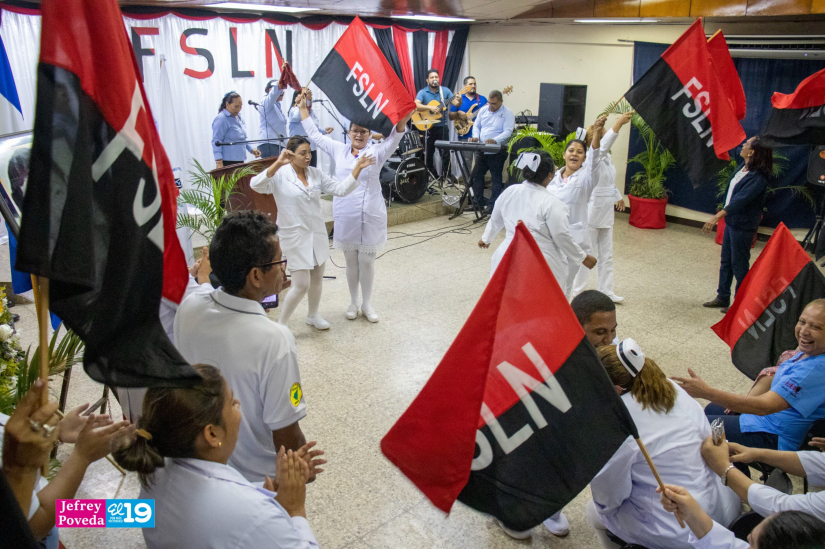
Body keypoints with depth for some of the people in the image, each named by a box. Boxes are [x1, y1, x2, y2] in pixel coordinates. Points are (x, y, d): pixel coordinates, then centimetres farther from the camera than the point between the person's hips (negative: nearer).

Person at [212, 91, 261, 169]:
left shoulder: (238, 117, 15)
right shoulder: (221, 119, -12)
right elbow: (216, 142, -16)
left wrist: (251, 149, 10)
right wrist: (219, 162, -23)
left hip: (240, 160, 9)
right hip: (228, 162, -9)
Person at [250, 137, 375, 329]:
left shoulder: (315, 174, 4)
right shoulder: (280, 175, -12)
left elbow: (341, 189, 2)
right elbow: (256, 185, -29)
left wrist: (357, 168, -10)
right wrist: (278, 164, -39)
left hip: (318, 234, 6)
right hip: (295, 237, -6)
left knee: (317, 279, 17)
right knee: (302, 285, -7)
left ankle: (312, 315, 41)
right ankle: (280, 325, 13)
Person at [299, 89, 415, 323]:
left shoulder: (376, 152, -4)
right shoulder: (339, 150, 5)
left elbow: (395, 136, -18)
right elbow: (315, 135, 14)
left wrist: (405, 115, -34)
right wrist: (304, 108, 15)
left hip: (370, 216, -2)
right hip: (345, 216, 2)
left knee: (367, 261, 8)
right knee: (351, 262, 15)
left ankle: (367, 304, 25)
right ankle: (353, 302, 30)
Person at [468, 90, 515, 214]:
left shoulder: (507, 113, -7)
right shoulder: (483, 110, 11)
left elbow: (508, 131, -16)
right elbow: (476, 125, 16)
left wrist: (495, 140, -33)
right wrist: (476, 136, -6)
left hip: (497, 152, -6)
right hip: (482, 150, 6)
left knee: (496, 178, 1)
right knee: (476, 175, 11)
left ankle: (492, 205, 7)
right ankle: (478, 202, 23)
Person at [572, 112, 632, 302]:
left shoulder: (607, 157, 8)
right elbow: (603, 146, -41)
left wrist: (617, 196, 34)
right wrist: (618, 124, -49)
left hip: (606, 212, 8)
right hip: (591, 213, -8)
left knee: (606, 255, 14)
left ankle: (606, 290, 24)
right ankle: (578, 291, 17)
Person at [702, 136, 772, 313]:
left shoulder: (757, 178, -23)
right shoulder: (744, 168, 4)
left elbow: (740, 200, -34)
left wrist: (717, 216, -43)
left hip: (743, 226, -9)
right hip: (731, 221, 9)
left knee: (739, 265, 2)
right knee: (726, 261, 16)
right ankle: (722, 297, 28)